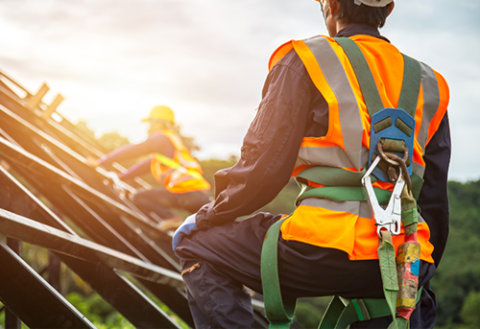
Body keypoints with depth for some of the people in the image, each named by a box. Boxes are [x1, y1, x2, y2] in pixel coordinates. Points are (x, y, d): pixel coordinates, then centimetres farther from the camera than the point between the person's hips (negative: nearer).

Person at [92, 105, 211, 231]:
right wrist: (120, 177, 32)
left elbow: (133, 150, -2)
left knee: (138, 197, 2)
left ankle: (172, 219, -12)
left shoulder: (161, 137, 2)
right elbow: (147, 165, 32)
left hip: (186, 193, -9)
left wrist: (101, 161, 2)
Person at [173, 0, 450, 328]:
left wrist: (206, 217, 13)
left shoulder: (305, 60, 3)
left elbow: (264, 168, -3)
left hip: (327, 253, -5)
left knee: (195, 245, 14)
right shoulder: (429, 83, 18)